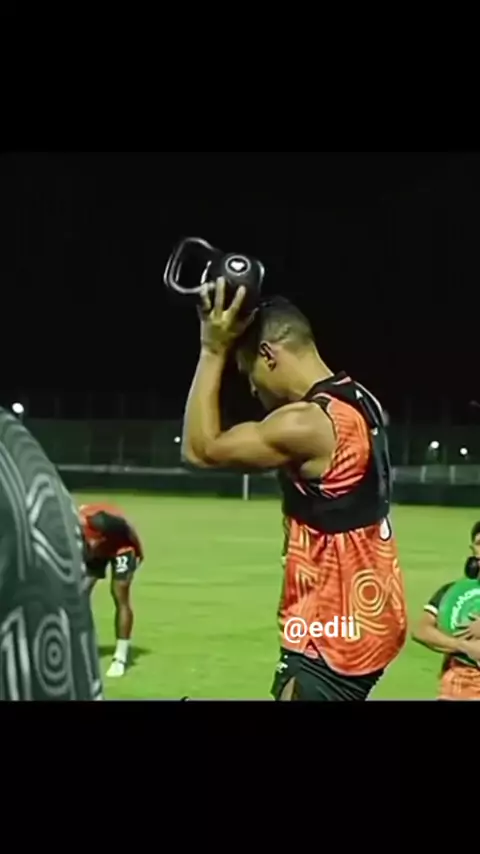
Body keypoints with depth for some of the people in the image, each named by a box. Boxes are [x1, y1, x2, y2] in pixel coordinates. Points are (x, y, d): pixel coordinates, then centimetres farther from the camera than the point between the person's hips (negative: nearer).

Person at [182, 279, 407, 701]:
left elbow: (200, 449, -11)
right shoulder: (357, 401, 6)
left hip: (335, 630, -10)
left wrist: (214, 349, -9)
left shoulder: (307, 424, -23)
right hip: (363, 616, 10)